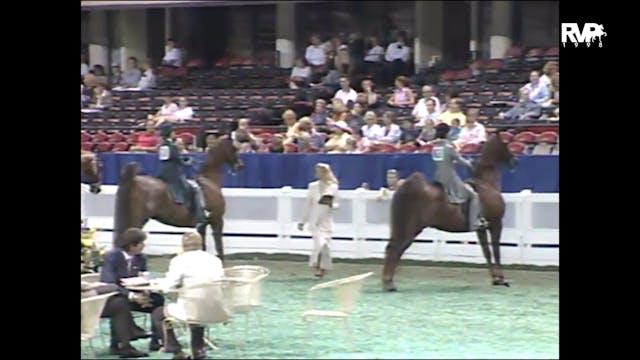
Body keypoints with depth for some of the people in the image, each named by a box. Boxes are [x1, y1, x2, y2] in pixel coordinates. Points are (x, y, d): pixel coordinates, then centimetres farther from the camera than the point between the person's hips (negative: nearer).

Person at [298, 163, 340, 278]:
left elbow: (336, 205, 6)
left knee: (326, 247, -1)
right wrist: (303, 221, 12)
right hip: (315, 221, -1)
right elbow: (308, 205, 10)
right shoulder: (313, 186, 5)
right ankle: (315, 267, -4)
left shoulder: (333, 187, 2)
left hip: (327, 222, 1)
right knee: (320, 243, -20)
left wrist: (331, 205, -18)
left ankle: (323, 269, 16)